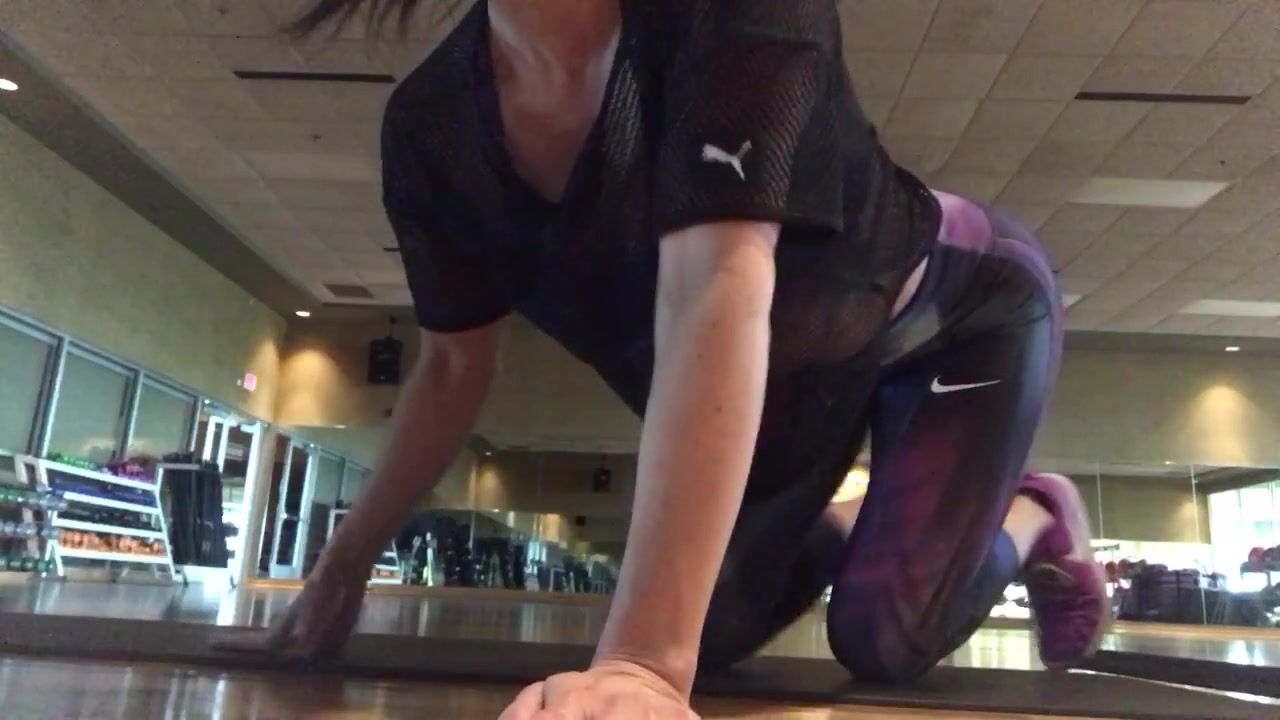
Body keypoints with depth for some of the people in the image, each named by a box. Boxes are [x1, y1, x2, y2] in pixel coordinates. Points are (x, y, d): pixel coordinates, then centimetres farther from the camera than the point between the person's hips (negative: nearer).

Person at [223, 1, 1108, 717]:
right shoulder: (431, 128, -19)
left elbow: (718, 292, -48)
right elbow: (454, 367, -6)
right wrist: (344, 566, -3)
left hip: (958, 313, -4)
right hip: (802, 363, 5)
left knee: (883, 638, -15)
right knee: (708, 630, 2)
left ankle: (1036, 514, 18)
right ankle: (845, 530, 34)